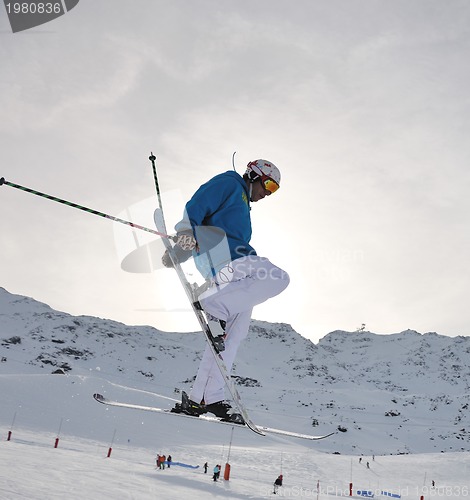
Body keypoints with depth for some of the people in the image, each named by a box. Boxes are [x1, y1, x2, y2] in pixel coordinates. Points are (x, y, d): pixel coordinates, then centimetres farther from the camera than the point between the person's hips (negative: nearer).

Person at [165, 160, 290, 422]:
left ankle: (201, 399, 7)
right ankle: (214, 304, -24)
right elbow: (196, 206, -8)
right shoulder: (229, 183, 8)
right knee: (279, 277, -24)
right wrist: (185, 232, -22)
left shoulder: (243, 206, 36)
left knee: (234, 333, 5)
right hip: (219, 255, -10)